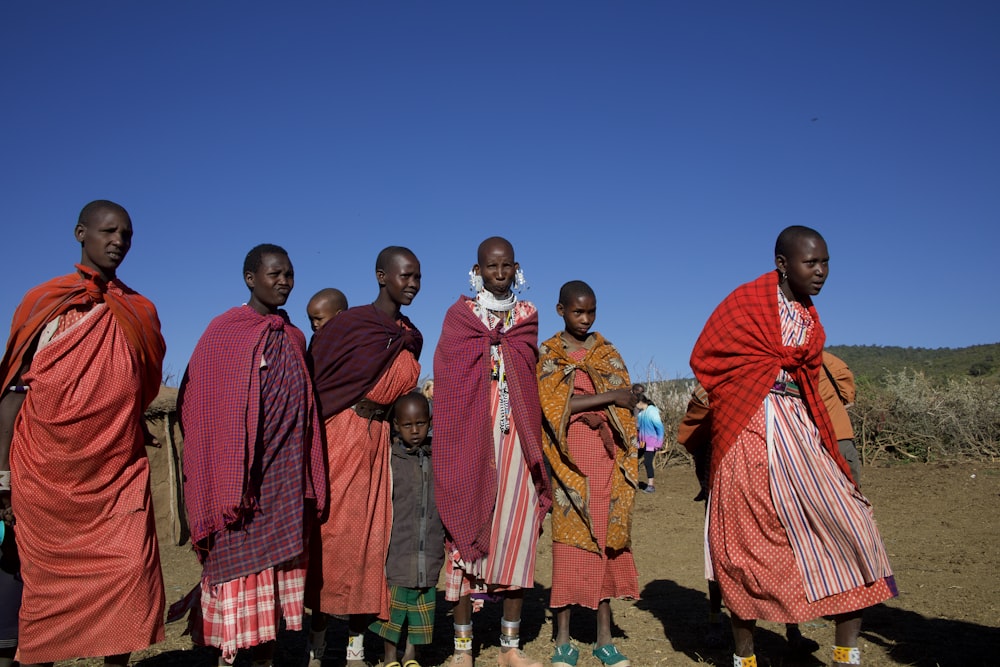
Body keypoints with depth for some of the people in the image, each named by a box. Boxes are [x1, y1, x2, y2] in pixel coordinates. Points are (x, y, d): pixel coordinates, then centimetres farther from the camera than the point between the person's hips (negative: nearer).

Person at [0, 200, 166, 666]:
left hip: (120, 474, 2)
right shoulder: (44, 303, 4)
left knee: (130, 573, -7)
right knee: (47, 580, 5)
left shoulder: (139, 312, 10)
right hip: (46, 474, -1)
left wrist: (130, 436, 9)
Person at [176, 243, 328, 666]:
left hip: (285, 477, 5)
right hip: (241, 474, -4)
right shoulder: (224, 332, -2)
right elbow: (199, 405, -5)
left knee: (277, 563, 7)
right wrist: (225, 485, -11)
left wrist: (309, 480, 10)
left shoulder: (293, 338, 12)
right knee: (238, 561, -2)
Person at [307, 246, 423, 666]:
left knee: (370, 537, 6)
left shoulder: (413, 339, 9)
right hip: (339, 439, -4)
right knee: (329, 534, -2)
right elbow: (315, 385, -5)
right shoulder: (348, 324, -5)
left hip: (380, 444, 5)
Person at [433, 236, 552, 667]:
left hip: (516, 437, 2)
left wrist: (536, 442, 4)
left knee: (517, 527, 2)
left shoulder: (527, 316, 13)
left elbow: (534, 377, 15)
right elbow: (447, 379, 2)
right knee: (469, 523, -2)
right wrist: (454, 439, -6)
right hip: (472, 436, -2)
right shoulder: (459, 315, 6)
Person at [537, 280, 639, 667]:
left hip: (606, 457, 3)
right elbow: (554, 404, -11)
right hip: (570, 458, -3)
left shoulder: (607, 352, 13)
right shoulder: (546, 354, 3)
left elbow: (625, 404, 5)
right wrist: (607, 396, -12)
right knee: (568, 540, -2)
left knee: (606, 540, 4)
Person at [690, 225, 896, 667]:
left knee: (851, 529, -1)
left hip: (798, 430, 6)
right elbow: (705, 358, -4)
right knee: (749, 545, 1)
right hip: (750, 431, -6)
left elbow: (807, 383, 19)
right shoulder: (746, 302, -3)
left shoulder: (810, 320, 16)